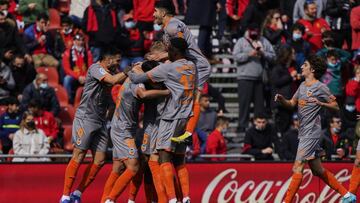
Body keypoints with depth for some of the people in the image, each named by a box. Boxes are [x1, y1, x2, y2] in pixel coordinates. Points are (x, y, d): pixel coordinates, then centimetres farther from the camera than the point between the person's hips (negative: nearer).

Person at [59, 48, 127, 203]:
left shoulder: (110, 73, 16)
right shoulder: (95, 68, -10)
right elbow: (113, 80, -22)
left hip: (100, 121, 8)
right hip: (85, 119, -8)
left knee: (99, 160, 1)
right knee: (78, 157, -9)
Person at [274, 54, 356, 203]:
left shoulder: (320, 87, -9)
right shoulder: (302, 86, 15)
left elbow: (335, 106, -5)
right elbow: (292, 104, 20)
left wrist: (319, 103, -20)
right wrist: (282, 100, 0)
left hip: (311, 133, -9)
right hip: (304, 133, 9)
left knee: (297, 168, -13)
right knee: (318, 170, 14)